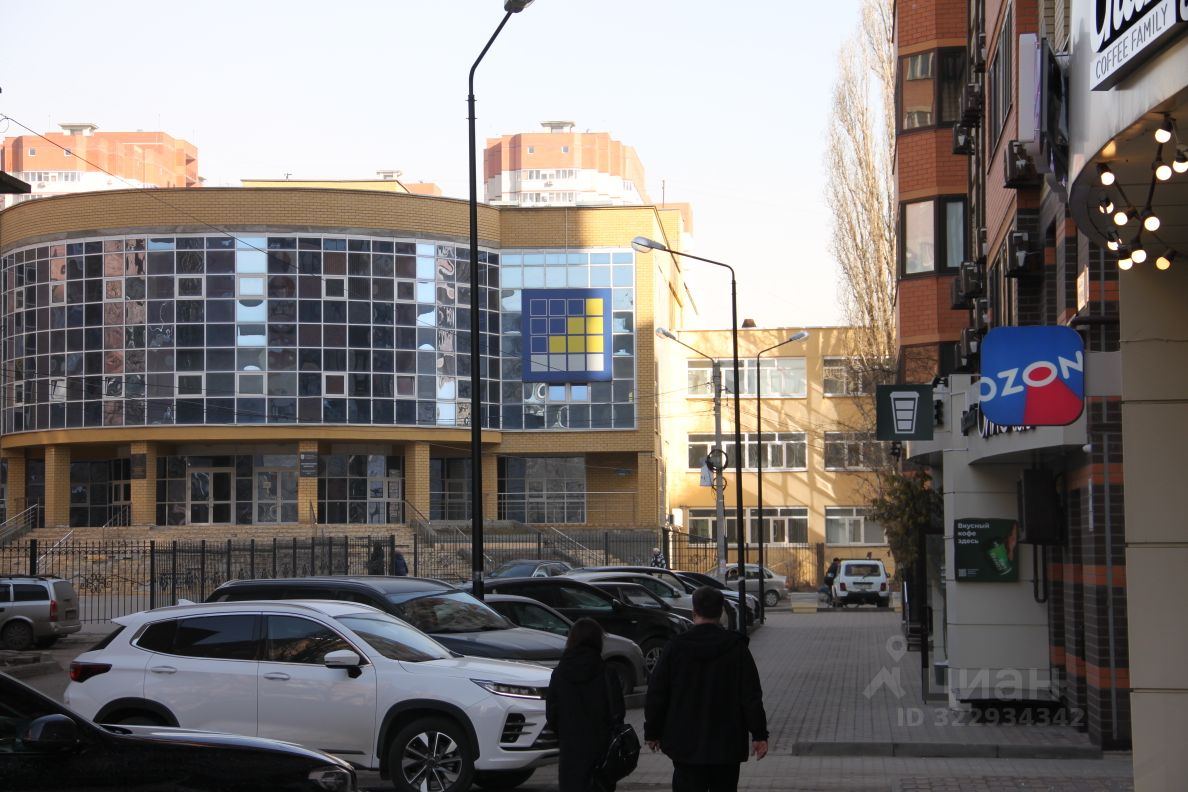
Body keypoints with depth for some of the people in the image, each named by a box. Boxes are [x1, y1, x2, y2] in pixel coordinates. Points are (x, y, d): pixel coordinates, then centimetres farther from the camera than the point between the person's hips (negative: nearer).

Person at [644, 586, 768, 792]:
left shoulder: (675, 648, -4)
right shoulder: (736, 648, -5)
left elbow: (656, 695, 0)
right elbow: (751, 696, -6)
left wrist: (652, 732, 11)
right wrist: (759, 735, -1)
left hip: (685, 745, -1)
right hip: (727, 745, 1)